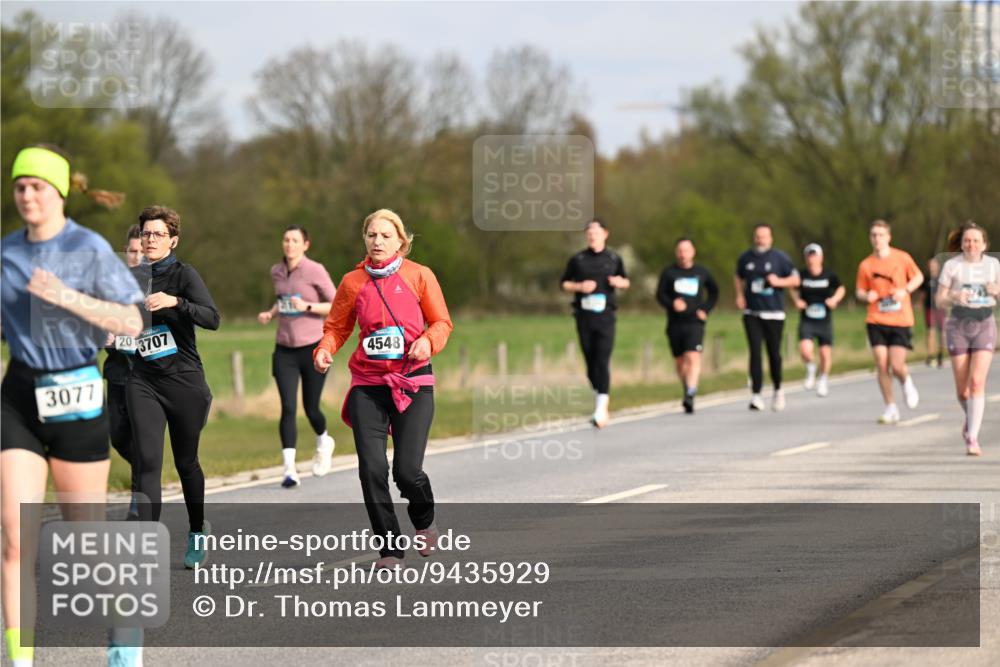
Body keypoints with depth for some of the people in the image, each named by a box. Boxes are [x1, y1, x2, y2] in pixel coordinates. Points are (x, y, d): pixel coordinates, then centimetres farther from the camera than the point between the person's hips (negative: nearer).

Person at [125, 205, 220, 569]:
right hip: (144, 382, 3)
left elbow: (212, 318, -21)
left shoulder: (183, 274, -5)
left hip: (185, 381, -3)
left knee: (186, 461, 10)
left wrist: (175, 302, -34)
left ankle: (197, 535, 32)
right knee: (147, 461, -12)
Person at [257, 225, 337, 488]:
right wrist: (270, 314, 5)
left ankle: (323, 442, 40)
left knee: (311, 408, 6)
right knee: (287, 408, -11)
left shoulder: (315, 271, -9)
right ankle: (289, 468, -14)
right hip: (285, 350, 3)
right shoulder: (277, 272, 7)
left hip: (313, 348, -3)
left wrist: (307, 307, -21)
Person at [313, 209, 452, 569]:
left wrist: (428, 341, -15)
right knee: (372, 469, -10)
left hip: (413, 382, -2)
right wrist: (324, 350, -8)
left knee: (407, 470, -10)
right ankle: (389, 549, 6)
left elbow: (442, 322, 5)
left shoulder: (419, 276, 2)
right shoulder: (353, 282, 6)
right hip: (368, 384, 2)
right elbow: (337, 327, 13)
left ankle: (424, 522, 25)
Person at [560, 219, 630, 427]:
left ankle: (601, 410, -21)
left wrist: (620, 282, -6)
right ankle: (598, 397, 28)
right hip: (584, 316, 2)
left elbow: (626, 282, 18)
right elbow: (564, 284, 10)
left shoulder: (614, 259, 7)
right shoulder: (578, 259, 6)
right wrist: (580, 287, -9)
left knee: (603, 361, -14)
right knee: (590, 362, 6)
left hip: (605, 317, -2)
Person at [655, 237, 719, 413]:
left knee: (693, 358, -19)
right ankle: (688, 390, 28)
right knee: (679, 361, 9)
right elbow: (660, 294, 2)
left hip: (694, 322, -2)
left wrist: (705, 309, 5)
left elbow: (714, 291, 20)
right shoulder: (669, 273, 5)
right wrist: (672, 304, -19)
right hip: (675, 324, 2)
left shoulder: (701, 272, 8)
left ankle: (690, 394, -27)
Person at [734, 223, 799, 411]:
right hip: (751, 313, 1)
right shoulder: (745, 258, 7)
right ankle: (756, 395, -11)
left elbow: (795, 280, 3)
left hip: (774, 313, -1)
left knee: (774, 353, 3)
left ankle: (778, 389, 27)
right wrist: (739, 295, 8)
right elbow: (738, 278, 24)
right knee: (755, 352, -9)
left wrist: (779, 282, -14)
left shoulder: (779, 258, 0)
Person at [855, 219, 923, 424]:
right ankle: (891, 408, 8)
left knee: (896, 366, -9)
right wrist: (867, 296, -12)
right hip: (876, 322, 2)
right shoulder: (866, 265, 2)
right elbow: (860, 292, 11)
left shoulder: (902, 258, -2)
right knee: (882, 365, -5)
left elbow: (918, 277, 10)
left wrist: (905, 290, -8)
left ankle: (907, 383, 28)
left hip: (900, 321, -2)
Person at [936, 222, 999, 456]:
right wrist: (955, 297, -22)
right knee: (962, 389, 4)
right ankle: (971, 417, 37)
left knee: (977, 382, -16)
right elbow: (940, 301, -1)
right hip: (958, 325, 0)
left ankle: (972, 439, -16)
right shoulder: (951, 266, -2)